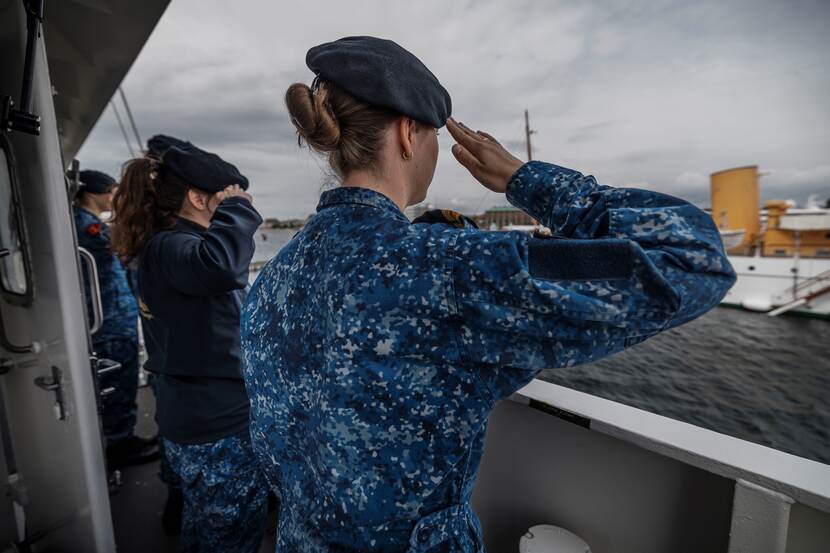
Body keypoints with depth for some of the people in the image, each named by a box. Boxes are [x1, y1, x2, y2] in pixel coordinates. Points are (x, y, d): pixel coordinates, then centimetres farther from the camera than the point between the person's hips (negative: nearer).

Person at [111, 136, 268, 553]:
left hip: (204, 418, 10)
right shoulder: (168, 247, -22)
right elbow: (217, 265, -43)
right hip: (217, 426, -10)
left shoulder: (169, 245, 10)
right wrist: (237, 206, -25)